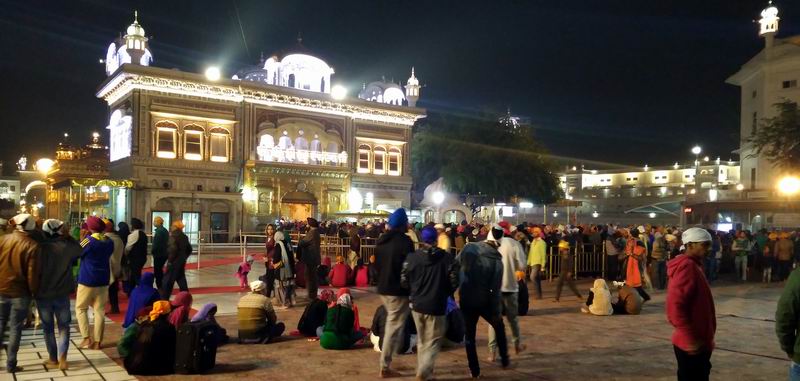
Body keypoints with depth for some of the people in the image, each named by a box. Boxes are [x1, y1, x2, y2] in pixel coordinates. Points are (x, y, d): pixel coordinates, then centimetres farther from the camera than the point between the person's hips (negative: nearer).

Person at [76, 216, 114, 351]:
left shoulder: (88, 240, -13)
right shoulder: (109, 242, 4)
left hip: (87, 280, -5)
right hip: (103, 280, 5)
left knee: (80, 308, 9)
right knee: (100, 310, 7)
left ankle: (87, 338, 1)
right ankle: (97, 341, 7)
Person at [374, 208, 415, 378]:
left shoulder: (381, 240, 9)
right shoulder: (404, 240, -16)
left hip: (383, 288, 8)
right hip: (398, 290, -8)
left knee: (391, 324, 23)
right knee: (394, 327, -1)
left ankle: (387, 362, 27)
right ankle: (385, 367, 3)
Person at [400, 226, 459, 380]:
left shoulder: (412, 257, -6)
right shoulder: (447, 257, -12)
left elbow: (404, 281, -1)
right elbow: (454, 281, -8)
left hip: (417, 304, 3)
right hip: (437, 306, -3)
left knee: (422, 340, 21)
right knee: (433, 341, 7)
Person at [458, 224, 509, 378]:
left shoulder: (469, 248, -8)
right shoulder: (496, 260, -13)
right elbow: (495, 289, -12)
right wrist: (496, 311, -5)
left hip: (466, 300, 1)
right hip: (484, 301, -1)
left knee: (469, 335, 11)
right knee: (499, 327, 25)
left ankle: (474, 370, 15)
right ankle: (504, 360, 31)